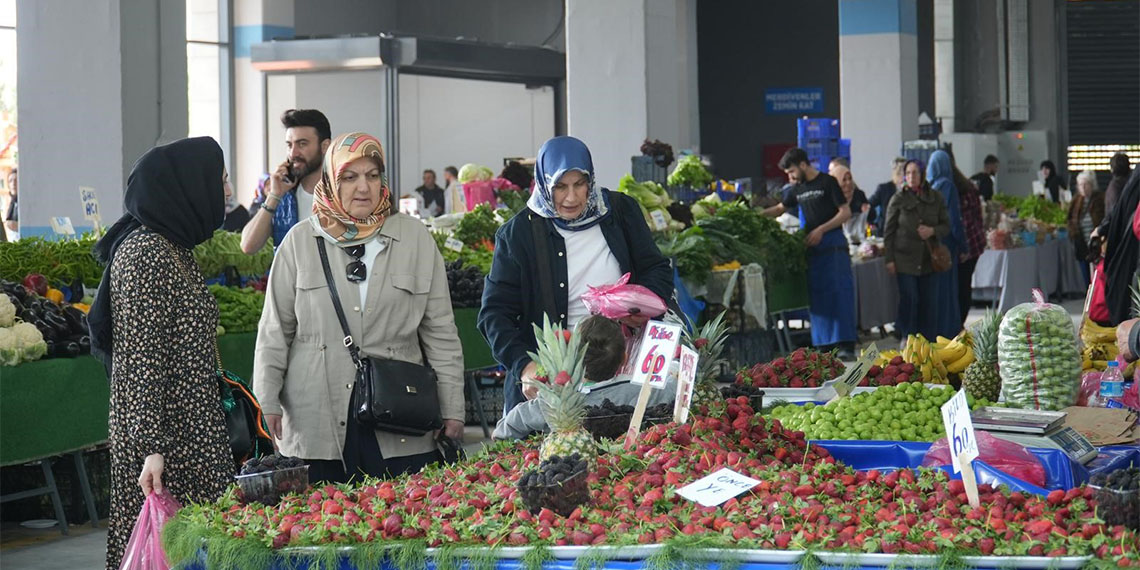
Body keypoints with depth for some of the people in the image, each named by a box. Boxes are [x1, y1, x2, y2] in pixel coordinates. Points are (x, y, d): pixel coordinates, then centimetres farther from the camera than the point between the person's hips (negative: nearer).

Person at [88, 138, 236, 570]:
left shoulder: (175, 249, 17)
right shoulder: (144, 252, -14)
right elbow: (140, 358, -18)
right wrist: (151, 448, -22)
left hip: (192, 434, 10)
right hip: (165, 441, -10)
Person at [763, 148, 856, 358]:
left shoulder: (828, 183, -5)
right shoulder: (799, 189, 15)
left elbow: (846, 212, -8)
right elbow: (780, 209, 28)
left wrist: (821, 230, -15)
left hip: (833, 244, -7)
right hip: (811, 247, 7)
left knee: (839, 293, -10)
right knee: (816, 297, 4)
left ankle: (846, 346, -13)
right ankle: (824, 346, 7)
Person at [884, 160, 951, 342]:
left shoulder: (936, 198, 7)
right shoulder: (898, 199, 1)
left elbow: (946, 226, 10)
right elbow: (888, 231, 2)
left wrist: (933, 231, -12)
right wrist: (890, 259, -4)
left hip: (929, 259, 2)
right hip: (905, 259, -2)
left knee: (930, 301, 2)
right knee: (909, 299, -4)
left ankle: (928, 339, 12)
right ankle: (907, 337, 11)